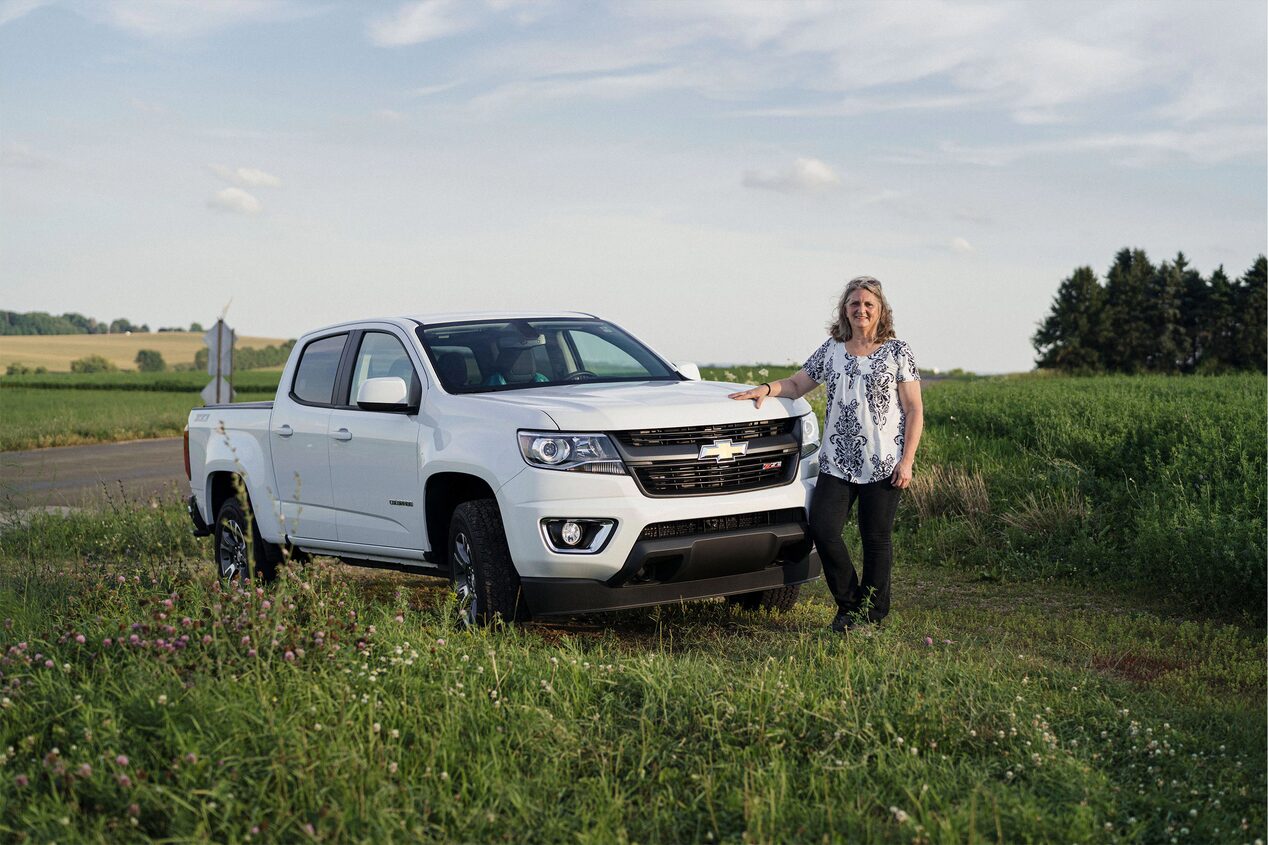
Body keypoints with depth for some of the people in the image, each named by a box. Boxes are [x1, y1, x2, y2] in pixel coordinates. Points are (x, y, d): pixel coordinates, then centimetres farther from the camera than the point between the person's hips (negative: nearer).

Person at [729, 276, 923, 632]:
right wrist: (767, 388, -5)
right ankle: (849, 603, 13)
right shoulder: (832, 349, 10)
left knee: (876, 538, 2)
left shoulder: (897, 351, 0)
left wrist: (907, 460, -8)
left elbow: (914, 410, 0)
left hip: (883, 465, -3)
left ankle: (871, 612, 18)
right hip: (836, 462, 3)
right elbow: (797, 384, 17)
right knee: (822, 529, -6)